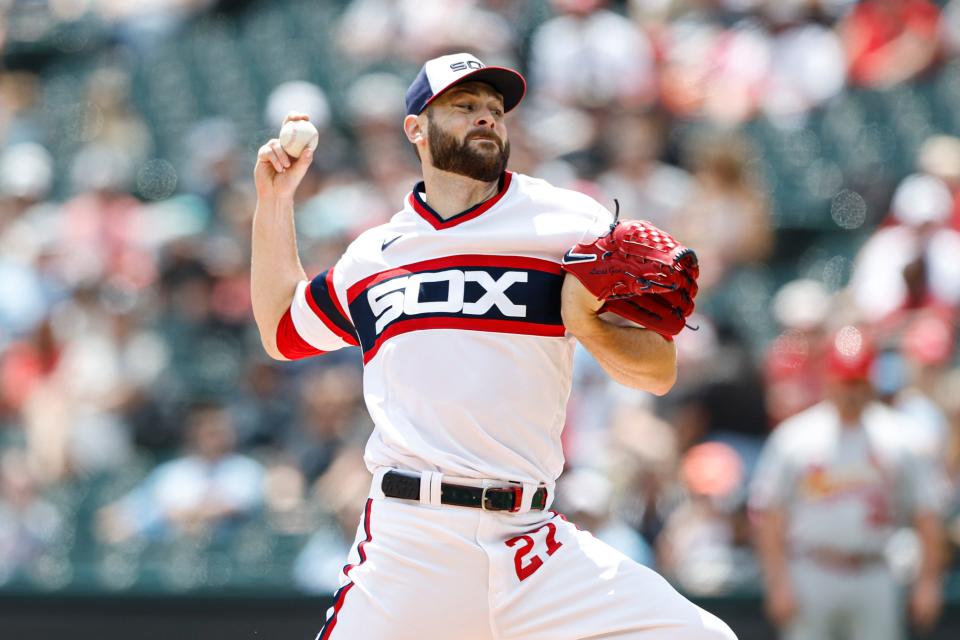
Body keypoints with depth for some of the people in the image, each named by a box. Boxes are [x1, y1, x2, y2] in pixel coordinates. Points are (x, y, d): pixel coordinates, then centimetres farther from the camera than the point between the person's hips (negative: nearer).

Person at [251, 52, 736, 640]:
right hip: (405, 543, 1)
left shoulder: (572, 225, 8)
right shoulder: (374, 256, 17)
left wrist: (589, 326, -14)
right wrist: (275, 199, 27)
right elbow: (282, 333, 34)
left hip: (536, 542, 0)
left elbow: (659, 371, 7)